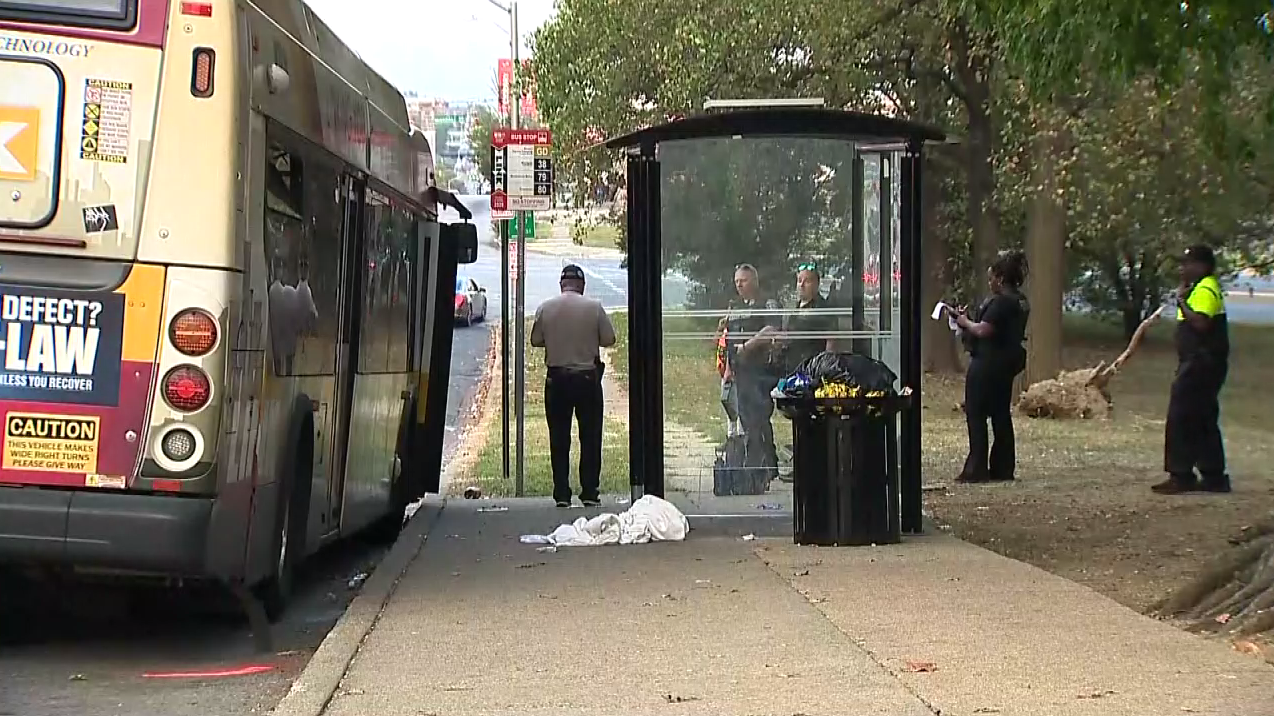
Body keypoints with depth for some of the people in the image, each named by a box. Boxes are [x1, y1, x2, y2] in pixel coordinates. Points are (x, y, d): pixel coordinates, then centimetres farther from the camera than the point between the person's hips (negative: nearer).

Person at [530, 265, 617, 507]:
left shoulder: (545, 308, -3)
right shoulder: (594, 307, -7)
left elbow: (535, 340, 5)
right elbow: (609, 340, -2)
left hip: (557, 378, 1)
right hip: (587, 377, -1)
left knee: (559, 439, 7)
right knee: (590, 437, 7)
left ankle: (562, 494, 6)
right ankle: (589, 493, 6)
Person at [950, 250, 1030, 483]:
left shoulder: (1001, 302, -18)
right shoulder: (1020, 302, 13)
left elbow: (983, 330, -24)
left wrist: (965, 322, -6)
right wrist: (969, 321, 11)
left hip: (987, 364, -10)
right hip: (1007, 362, 10)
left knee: (976, 414, -4)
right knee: (1001, 415, 12)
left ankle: (977, 469, -5)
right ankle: (1003, 468, 13)